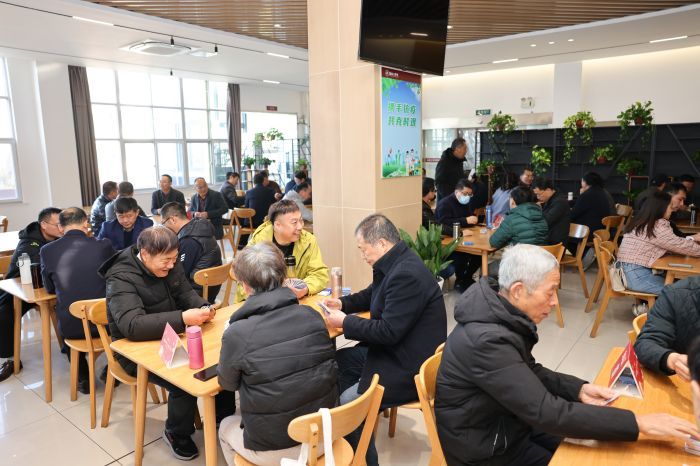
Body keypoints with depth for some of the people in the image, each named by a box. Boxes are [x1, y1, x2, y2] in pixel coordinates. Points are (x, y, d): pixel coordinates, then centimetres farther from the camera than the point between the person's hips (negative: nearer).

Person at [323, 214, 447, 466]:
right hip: (392, 348, 11)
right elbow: (372, 295, 23)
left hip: (410, 366, -11)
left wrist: (345, 322, -16)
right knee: (337, 361, 14)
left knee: (347, 403, -16)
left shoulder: (407, 274, -28)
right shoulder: (394, 263, 4)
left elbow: (389, 331, -27)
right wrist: (343, 303, 7)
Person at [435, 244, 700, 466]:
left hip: (509, 421, 8)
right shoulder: (487, 340, -34)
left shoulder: (505, 315, -5)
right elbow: (547, 413, -32)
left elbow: (529, 372, 10)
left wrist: (578, 388, -5)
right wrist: (639, 423, -27)